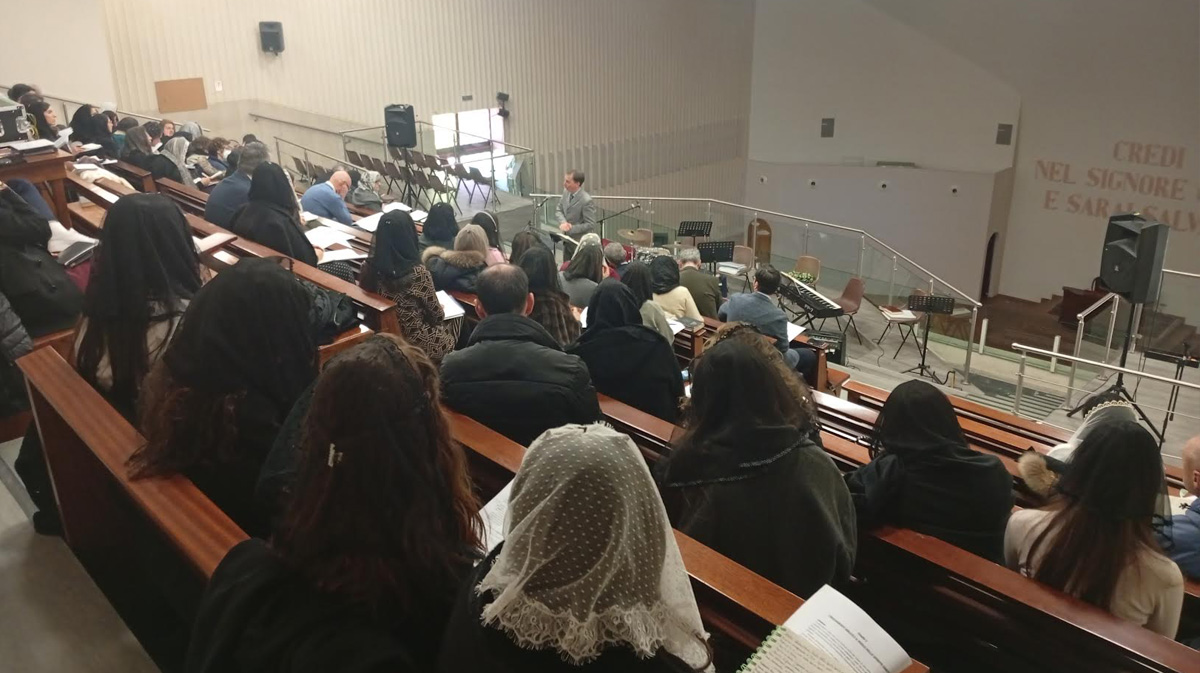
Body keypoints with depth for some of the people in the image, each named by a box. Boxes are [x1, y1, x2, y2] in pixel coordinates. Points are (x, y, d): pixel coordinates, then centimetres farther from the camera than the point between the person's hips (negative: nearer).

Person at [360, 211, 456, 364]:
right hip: (414, 343, -6)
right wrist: (440, 309, 9)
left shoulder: (370, 267, -12)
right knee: (448, 333, 24)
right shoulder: (418, 273, -27)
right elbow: (437, 315, -14)